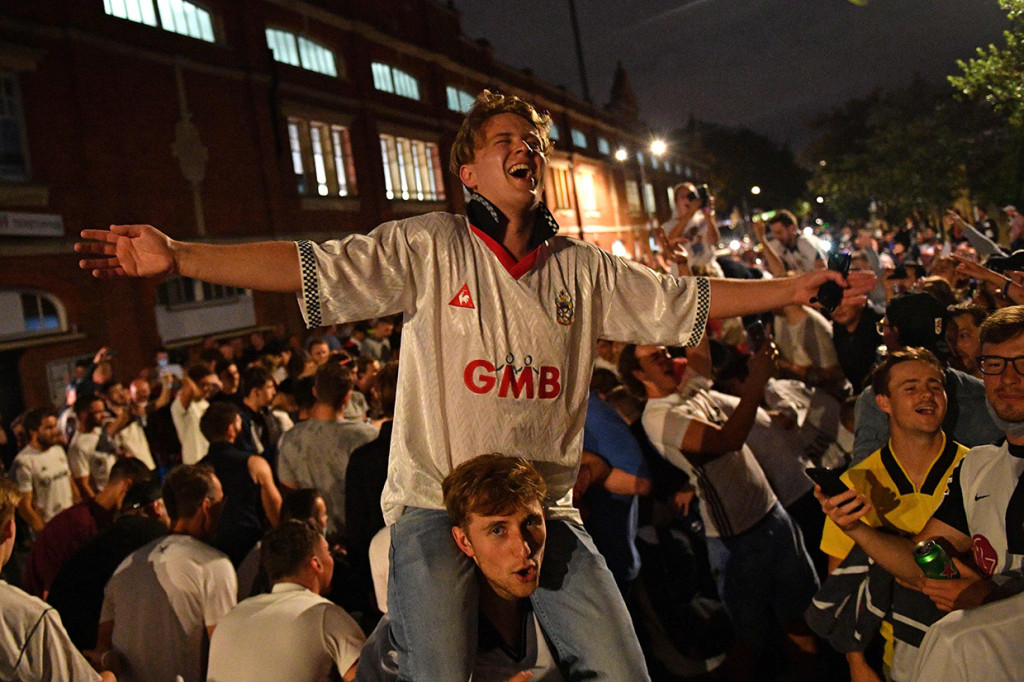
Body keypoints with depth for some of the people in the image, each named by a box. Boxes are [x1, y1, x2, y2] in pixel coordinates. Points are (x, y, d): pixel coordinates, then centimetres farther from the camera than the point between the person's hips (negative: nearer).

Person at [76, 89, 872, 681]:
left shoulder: (583, 269, 7)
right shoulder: (428, 247, -5)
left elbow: (684, 301, 11)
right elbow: (315, 268, -13)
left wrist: (794, 288, 8)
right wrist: (177, 257, -22)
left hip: (545, 504, 4)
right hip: (436, 503, -3)